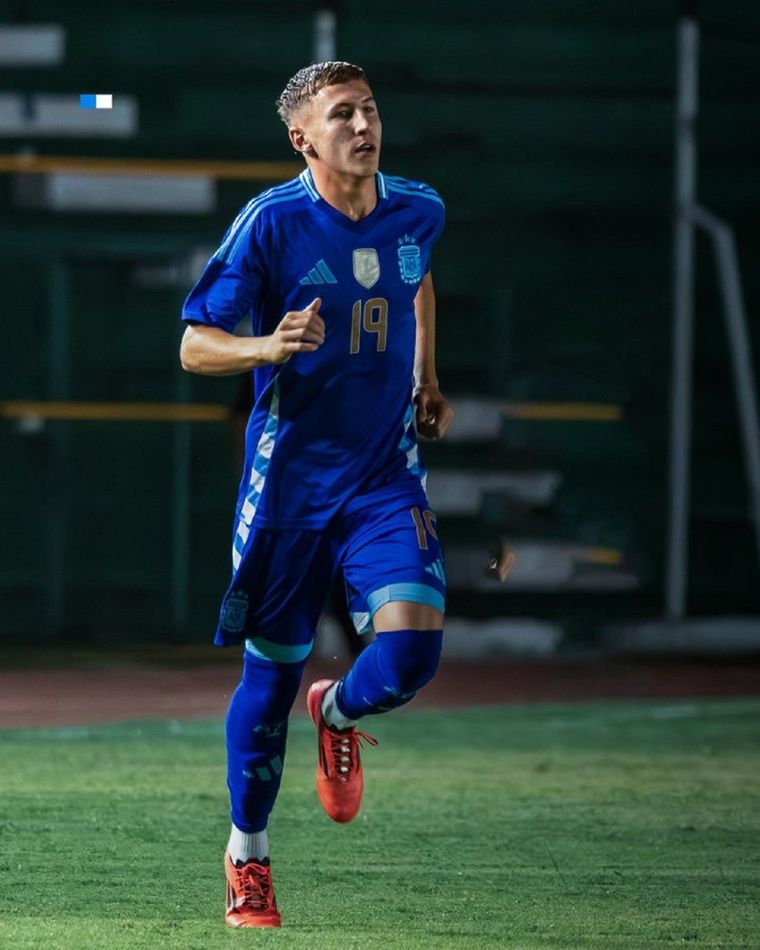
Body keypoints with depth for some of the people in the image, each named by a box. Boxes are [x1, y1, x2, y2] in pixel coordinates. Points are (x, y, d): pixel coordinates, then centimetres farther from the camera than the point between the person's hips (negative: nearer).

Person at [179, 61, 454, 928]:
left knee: (412, 645, -18)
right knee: (272, 669, 5)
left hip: (386, 472, 3)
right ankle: (247, 856, 25)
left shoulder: (417, 212, 3)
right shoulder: (271, 222, -11)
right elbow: (194, 345, -8)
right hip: (289, 474, -3)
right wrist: (270, 347, -27)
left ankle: (338, 713, 19)